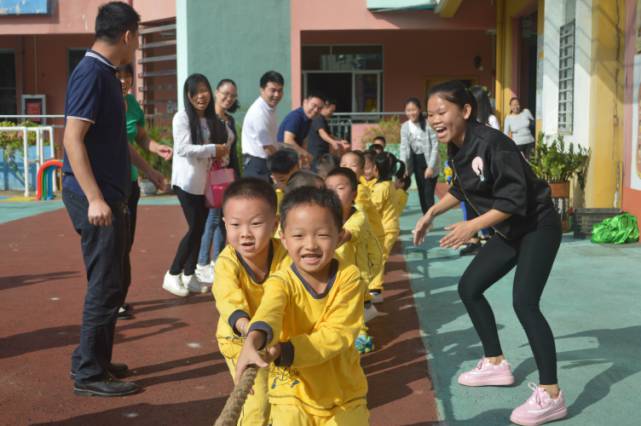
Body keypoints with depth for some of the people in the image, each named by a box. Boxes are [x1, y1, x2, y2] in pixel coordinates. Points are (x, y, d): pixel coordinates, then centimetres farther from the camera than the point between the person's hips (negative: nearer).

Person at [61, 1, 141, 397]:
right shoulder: (91, 73, -14)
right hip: (97, 198, -10)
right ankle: (88, 374, 7)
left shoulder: (106, 74, 14)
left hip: (111, 196, 10)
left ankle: (98, 361, 28)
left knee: (116, 282, 16)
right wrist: (94, 199, -26)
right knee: (105, 286, -4)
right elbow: (72, 139, -21)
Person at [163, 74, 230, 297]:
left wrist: (221, 152, -1)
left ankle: (189, 275, 18)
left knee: (200, 228, 8)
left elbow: (225, 139, 21)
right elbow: (183, 148, -19)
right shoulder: (182, 117, -10)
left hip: (205, 181, 7)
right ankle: (172, 275, 4)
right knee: (195, 228, -8)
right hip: (187, 181, -7)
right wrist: (214, 149, -17)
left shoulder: (211, 119, 11)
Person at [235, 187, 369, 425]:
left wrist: (281, 351, -34)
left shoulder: (349, 277, -14)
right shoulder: (281, 283, -17)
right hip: (293, 391, -1)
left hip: (343, 393, 1)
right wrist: (253, 340, -62)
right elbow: (270, 309, -39)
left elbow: (338, 333, -22)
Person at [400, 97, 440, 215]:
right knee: (421, 193, 9)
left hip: (429, 162, -5)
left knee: (428, 194, -10)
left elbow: (435, 146, -14)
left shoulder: (428, 124, -15)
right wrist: (403, 167, -15)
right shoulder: (404, 127, -1)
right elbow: (404, 147, -2)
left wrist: (431, 166, -19)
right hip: (416, 162, 5)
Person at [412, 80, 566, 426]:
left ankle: (551, 396, -10)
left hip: (538, 227, -9)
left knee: (524, 303, -20)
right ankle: (496, 364, 26)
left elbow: (514, 199, -27)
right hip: (509, 231, 9)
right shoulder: (456, 148, 0)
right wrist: (431, 214, 12)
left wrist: (473, 226, -28)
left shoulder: (491, 142, -27)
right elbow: (461, 189, 17)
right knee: (469, 287, 11)